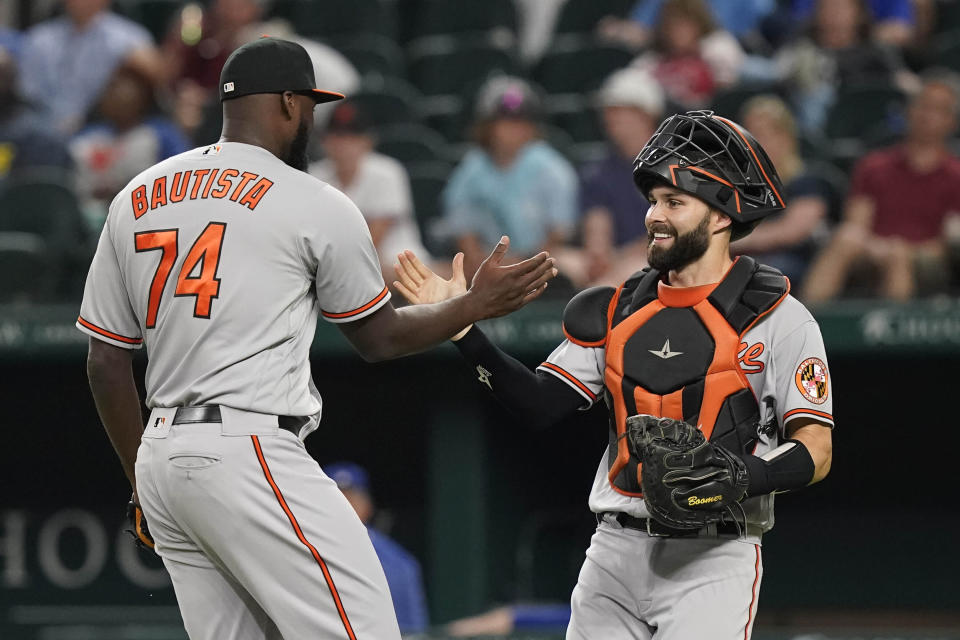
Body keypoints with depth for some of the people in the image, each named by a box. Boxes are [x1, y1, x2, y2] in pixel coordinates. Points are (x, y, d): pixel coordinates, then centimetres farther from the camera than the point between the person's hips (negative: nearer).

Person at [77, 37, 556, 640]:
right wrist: (476, 304, 23)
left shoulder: (135, 199, 14)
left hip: (160, 455, 7)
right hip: (247, 454, -7)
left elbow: (106, 362, 15)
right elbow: (379, 336, 10)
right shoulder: (314, 204, -1)